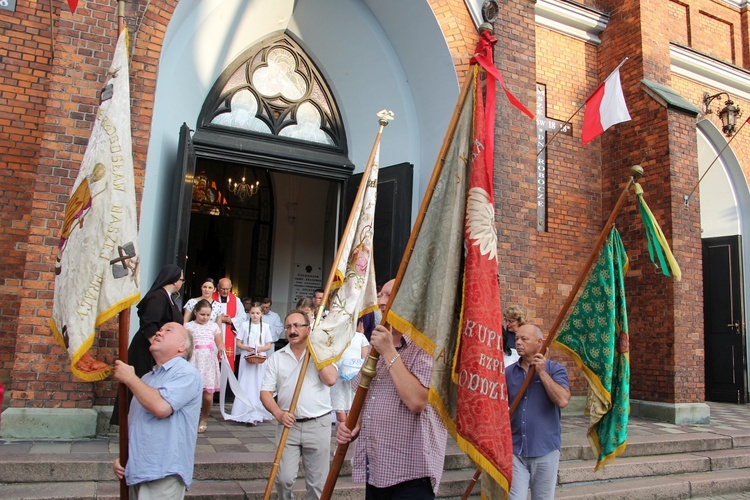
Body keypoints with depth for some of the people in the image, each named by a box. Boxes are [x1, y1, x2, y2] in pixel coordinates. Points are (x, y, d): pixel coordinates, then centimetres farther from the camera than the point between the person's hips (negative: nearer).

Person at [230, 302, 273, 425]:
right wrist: (246, 348, -16)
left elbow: (268, 346, 5)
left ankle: (257, 413, 8)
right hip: (246, 358, -1)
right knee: (246, 385, -1)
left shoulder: (265, 327, 4)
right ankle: (246, 413, 4)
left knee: (258, 386, 3)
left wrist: (260, 348, -15)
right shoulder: (244, 325, 3)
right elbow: (238, 343, 3)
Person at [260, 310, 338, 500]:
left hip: (318, 425, -1)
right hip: (288, 425, 1)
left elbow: (331, 380, -17)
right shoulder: (277, 357, 7)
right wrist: (278, 413, -14)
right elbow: (265, 392, 3)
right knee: (284, 478, 0)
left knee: (317, 483, 6)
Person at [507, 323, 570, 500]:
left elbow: (562, 400, -20)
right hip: (515, 449, 2)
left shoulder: (555, 369, -4)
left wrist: (542, 372, -17)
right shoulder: (508, 372, 3)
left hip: (545, 449, -1)